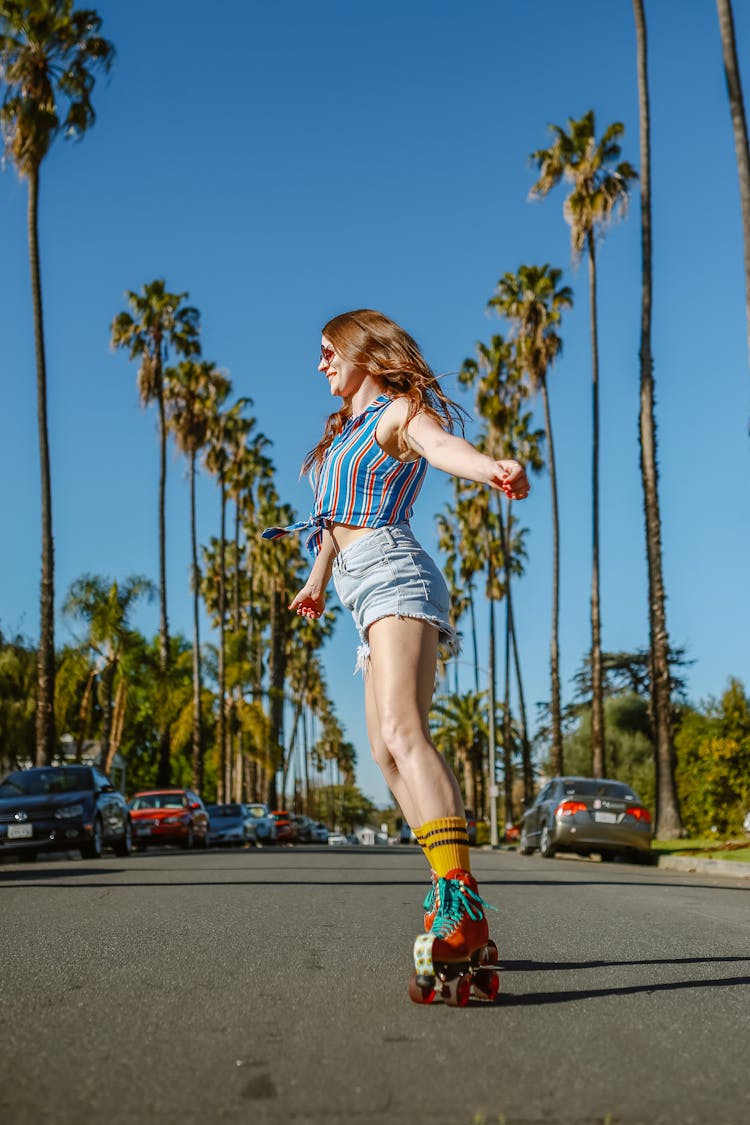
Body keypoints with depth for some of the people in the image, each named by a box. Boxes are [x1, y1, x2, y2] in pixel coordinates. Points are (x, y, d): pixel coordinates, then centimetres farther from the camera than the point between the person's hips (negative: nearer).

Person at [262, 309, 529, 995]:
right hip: (368, 589, 10)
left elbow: (441, 444, -24)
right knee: (388, 750, 7)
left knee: (401, 732, -28)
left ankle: (459, 903, -39)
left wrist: (493, 469, -46)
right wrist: (317, 581, 49)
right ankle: (455, 906, 10)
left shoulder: (399, 411, 0)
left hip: (393, 572, -10)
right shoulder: (347, 428, 26)